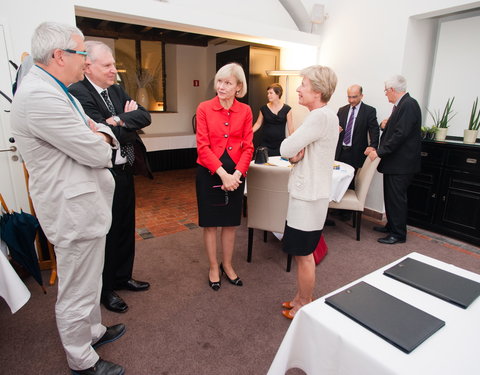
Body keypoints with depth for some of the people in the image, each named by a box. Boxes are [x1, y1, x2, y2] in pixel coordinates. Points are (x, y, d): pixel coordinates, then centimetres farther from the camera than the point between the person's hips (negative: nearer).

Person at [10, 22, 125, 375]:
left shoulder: (55, 90, 11)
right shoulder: (39, 96, -23)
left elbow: (103, 132, 13)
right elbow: (97, 153, -23)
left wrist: (98, 136, -10)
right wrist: (99, 139, 0)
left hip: (85, 203, 11)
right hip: (75, 210, -11)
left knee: (89, 279, 26)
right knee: (77, 292, 8)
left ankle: (94, 330, 47)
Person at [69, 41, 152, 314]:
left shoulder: (117, 90, 9)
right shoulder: (77, 93, -15)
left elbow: (146, 117, -1)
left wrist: (121, 120, -15)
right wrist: (129, 120, -10)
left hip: (125, 171, 8)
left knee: (126, 228, 19)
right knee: (106, 232, 7)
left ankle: (123, 276, 40)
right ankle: (105, 290, 29)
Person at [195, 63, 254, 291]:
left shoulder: (245, 111, 0)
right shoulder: (204, 109, -6)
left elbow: (248, 147, -2)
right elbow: (203, 146, -11)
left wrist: (236, 174, -16)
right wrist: (222, 173, -19)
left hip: (235, 173, 2)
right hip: (209, 173, -2)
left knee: (231, 222, 13)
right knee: (210, 223, 10)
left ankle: (227, 265, 34)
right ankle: (213, 268, 29)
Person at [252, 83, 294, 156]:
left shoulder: (287, 109, -1)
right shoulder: (263, 108, 2)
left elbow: (290, 127, 0)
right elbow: (258, 123, 8)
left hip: (280, 144, -1)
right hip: (265, 144, 1)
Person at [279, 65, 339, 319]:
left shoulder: (320, 117, -20)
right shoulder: (324, 115, 13)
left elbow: (285, 149, -21)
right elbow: (291, 150, 11)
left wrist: (293, 151, -1)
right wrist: (296, 154, -10)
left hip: (308, 196, -10)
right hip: (306, 192, 10)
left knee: (303, 254, 5)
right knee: (301, 252, 20)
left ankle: (305, 306, 25)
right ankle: (301, 298, 37)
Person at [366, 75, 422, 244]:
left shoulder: (409, 105, -17)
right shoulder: (401, 104, 13)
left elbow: (401, 134, -24)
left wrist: (379, 152, -21)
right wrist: (387, 125, 4)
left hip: (401, 162, -10)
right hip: (394, 161, 10)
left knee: (397, 198, -2)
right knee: (391, 196, 18)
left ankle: (398, 234, 10)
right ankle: (391, 226, 32)